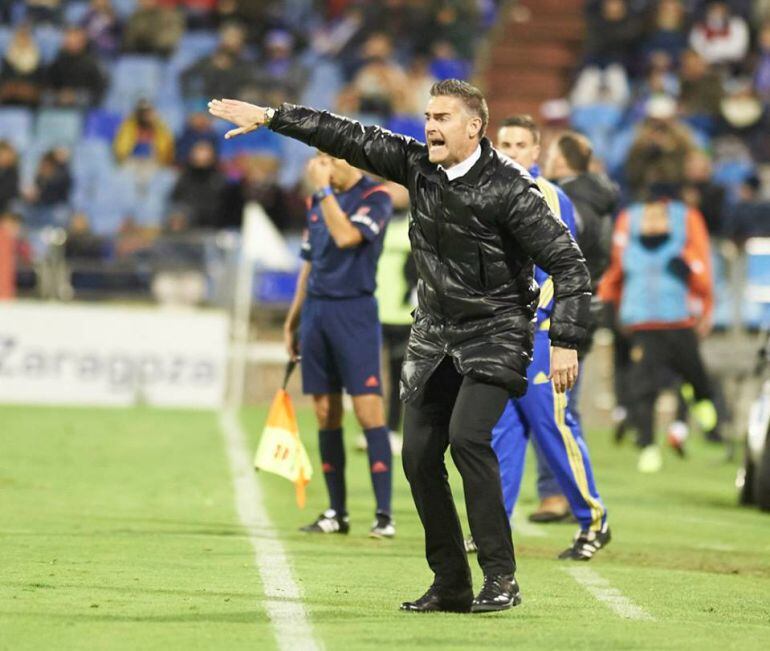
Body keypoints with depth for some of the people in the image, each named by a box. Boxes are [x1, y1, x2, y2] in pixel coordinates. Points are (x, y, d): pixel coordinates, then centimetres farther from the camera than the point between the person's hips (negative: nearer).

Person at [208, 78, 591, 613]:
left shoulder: (509, 189, -17)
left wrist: (566, 343, -21)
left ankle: (501, 578, -20)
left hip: (496, 333, -7)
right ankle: (451, 585, 9)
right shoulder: (417, 165, 1)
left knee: (467, 435, -25)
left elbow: (567, 263, -15)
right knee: (419, 454, 0)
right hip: (435, 334, 7)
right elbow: (350, 138, 8)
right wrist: (270, 118, 9)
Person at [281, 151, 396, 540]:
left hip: (355, 311, -6)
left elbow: (346, 236, -23)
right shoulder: (318, 201, 14)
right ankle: (336, 513, 12)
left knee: (369, 412, -11)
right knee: (326, 416, 7)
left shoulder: (375, 197, -6)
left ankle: (384, 515, -12)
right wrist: (292, 320, 19)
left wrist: (324, 189, -17)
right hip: (316, 311, 6)